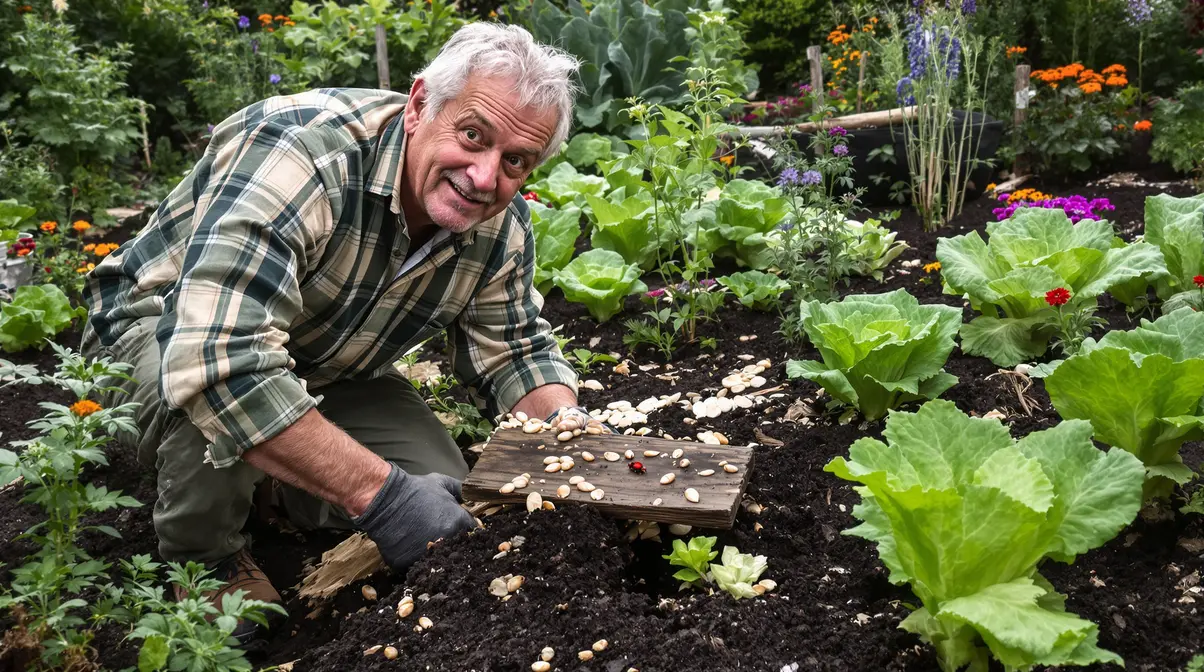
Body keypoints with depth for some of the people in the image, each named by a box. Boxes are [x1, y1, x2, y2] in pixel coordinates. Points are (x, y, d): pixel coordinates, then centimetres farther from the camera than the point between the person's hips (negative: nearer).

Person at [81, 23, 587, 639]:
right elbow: (222, 364, -46)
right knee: (222, 400, -40)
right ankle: (202, 554, -6)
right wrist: (379, 493, -44)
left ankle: (265, 482, 14)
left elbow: (514, 353, 0)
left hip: (326, 377, 6)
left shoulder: (501, 226, -14)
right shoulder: (300, 151, -37)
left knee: (451, 522, -10)